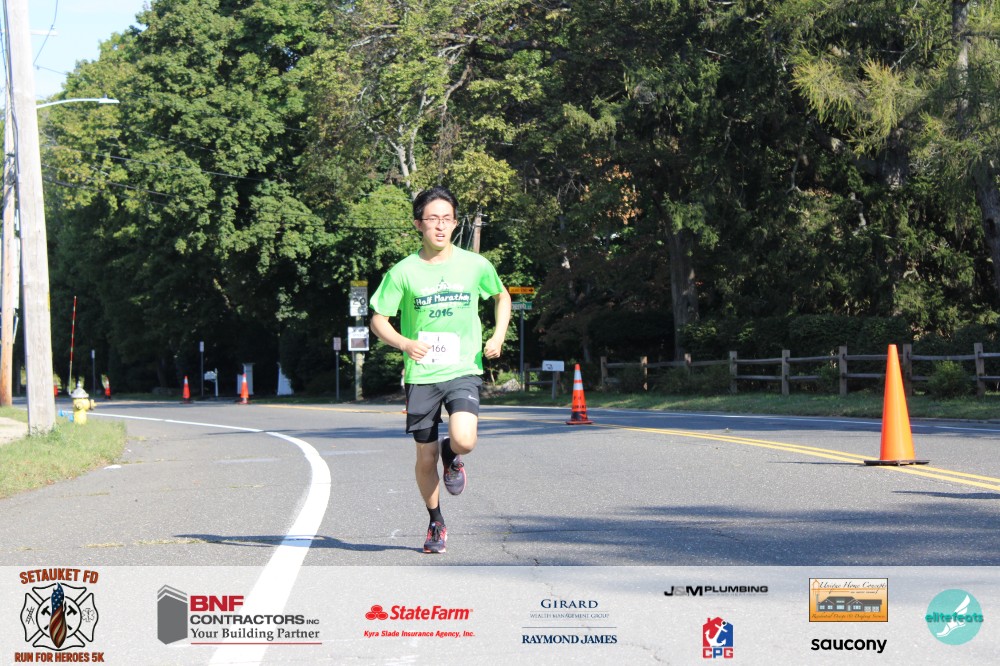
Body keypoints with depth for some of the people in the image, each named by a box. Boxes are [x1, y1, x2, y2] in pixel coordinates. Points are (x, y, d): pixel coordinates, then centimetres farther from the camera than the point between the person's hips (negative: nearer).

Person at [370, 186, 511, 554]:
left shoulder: (475, 265, 1)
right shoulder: (404, 272, -2)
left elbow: (502, 296, 20)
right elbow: (378, 320, 4)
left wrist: (498, 335, 4)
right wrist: (404, 343, -15)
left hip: (463, 371, 0)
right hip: (421, 375, 1)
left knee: (463, 441, -24)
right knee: (425, 458, 5)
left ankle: (452, 456, 14)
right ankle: (436, 523, 29)